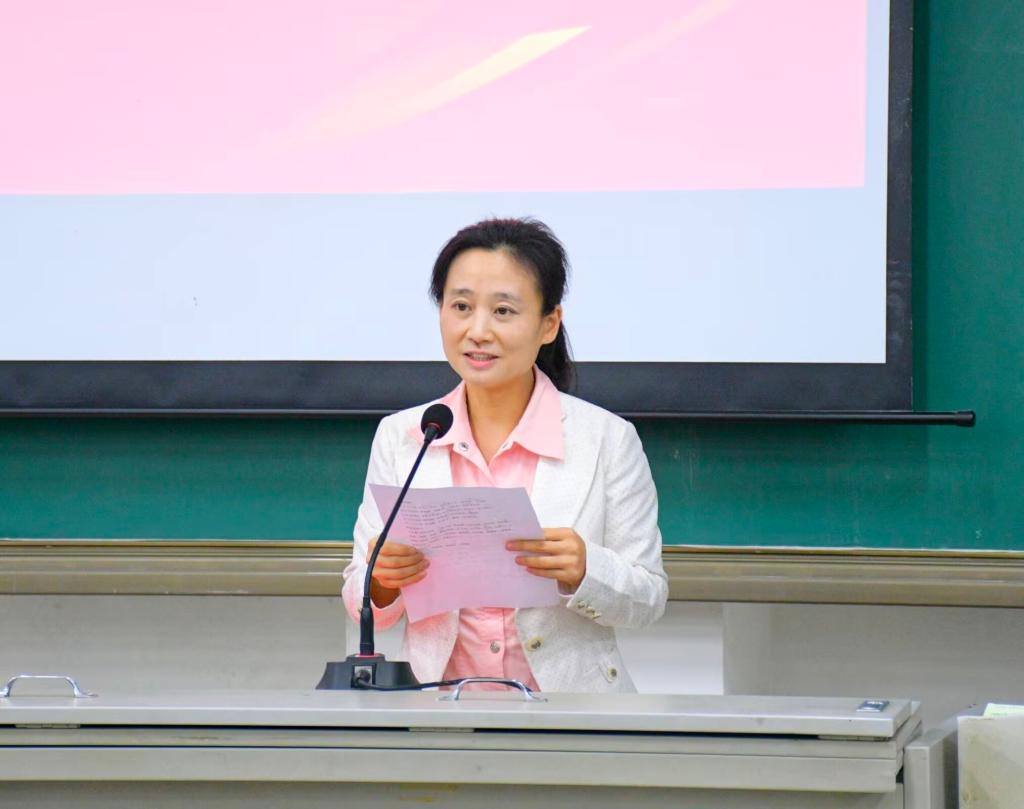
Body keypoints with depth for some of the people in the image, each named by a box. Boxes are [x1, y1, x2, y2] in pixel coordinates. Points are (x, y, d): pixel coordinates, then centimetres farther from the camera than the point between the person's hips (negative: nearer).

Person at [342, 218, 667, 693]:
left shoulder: (608, 440, 2)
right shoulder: (398, 437, 9)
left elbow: (649, 600, 5)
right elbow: (365, 609, 12)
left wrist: (584, 571, -15)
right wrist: (382, 579, -11)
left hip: (569, 704, -1)